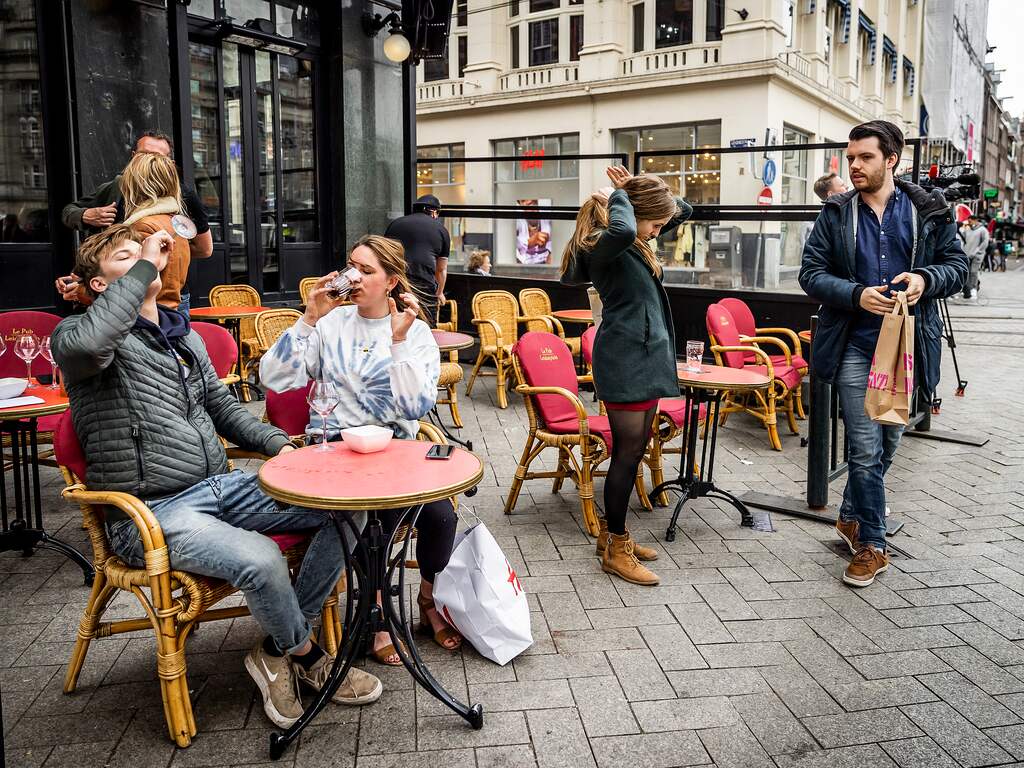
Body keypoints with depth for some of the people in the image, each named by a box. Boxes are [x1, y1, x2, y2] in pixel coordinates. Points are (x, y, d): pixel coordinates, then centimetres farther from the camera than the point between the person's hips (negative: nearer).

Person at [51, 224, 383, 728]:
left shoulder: (185, 336, 19)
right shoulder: (78, 334, -5)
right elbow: (87, 342, -32)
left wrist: (278, 444, 6)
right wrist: (144, 266, -22)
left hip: (220, 487, 7)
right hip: (151, 513, -7)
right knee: (260, 559, -32)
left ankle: (277, 650, 4)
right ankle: (305, 655, 2)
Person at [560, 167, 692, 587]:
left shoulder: (639, 241, 13)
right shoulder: (603, 245, -14)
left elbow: (684, 210, 23)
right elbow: (622, 230, -39)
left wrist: (644, 188, 6)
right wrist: (620, 194, -18)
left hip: (645, 356, 10)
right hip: (624, 359, -10)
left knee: (632, 450, 14)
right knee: (628, 452, -4)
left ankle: (612, 532, 26)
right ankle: (615, 550, 8)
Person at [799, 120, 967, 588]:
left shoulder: (929, 211, 3)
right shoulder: (836, 215, 2)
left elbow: (957, 264, 7)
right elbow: (811, 272, 0)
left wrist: (925, 278, -16)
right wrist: (856, 294, -18)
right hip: (855, 348, -2)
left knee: (888, 442, 13)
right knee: (866, 448, -3)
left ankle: (851, 517, 36)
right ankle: (872, 546, 12)